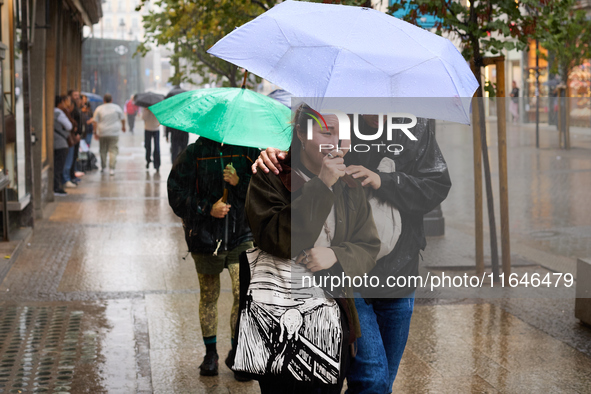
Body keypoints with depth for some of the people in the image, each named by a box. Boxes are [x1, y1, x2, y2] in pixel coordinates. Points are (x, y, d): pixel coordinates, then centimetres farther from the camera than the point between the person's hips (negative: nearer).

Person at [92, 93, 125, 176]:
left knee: (103, 150, 15)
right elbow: (122, 119, 9)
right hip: (114, 133, -1)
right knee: (113, 151, -3)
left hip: (102, 133, 1)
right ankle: (111, 169, -12)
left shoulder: (99, 108, 2)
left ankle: (103, 167, 24)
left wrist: (95, 132, 5)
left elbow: (95, 122, -1)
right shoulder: (117, 107, 1)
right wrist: (123, 127, 26)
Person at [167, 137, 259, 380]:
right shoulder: (194, 153, -1)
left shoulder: (248, 149, 1)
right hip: (205, 238, 0)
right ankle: (210, 353, 27)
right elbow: (177, 195, -3)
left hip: (241, 235, 0)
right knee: (208, 296, 11)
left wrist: (240, 183, -14)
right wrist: (207, 208, -13)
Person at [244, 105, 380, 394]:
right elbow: (276, 240, -21)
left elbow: (369, 247, 7)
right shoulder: (269, 180, -7)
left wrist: (336, 256, -16)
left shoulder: (349, 189, 8)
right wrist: (321, 186, -23)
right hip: (282, 321, -4)